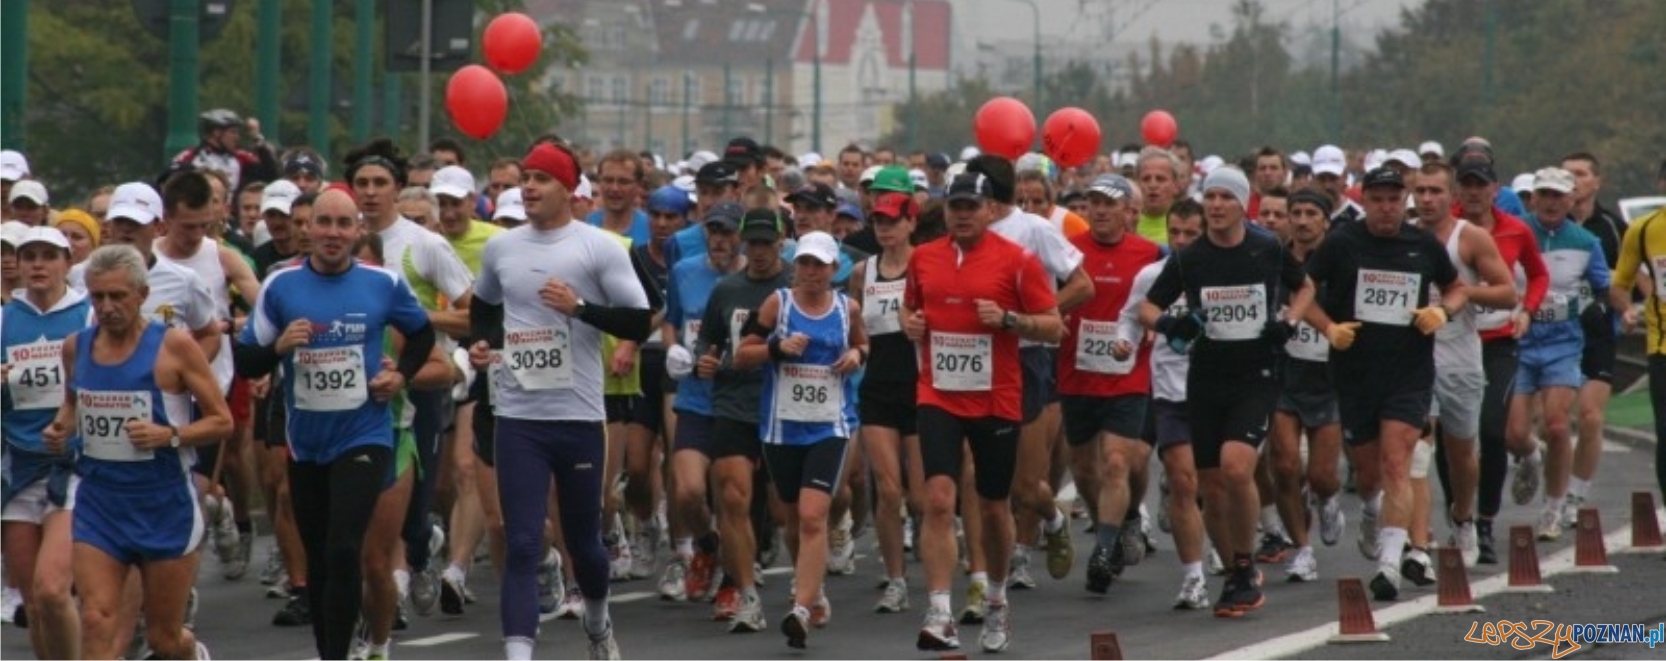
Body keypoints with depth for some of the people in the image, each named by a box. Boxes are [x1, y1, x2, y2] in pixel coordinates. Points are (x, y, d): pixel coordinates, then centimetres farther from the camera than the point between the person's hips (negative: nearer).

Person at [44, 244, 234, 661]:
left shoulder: (174, 346, -10)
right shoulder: (76, 347, 3)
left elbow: (222, 422, -6)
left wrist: (169, 435, -23)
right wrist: (61, 429, 1)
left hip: (164, 505, -3)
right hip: (99, 502, 3)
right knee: (97, 622, -12)